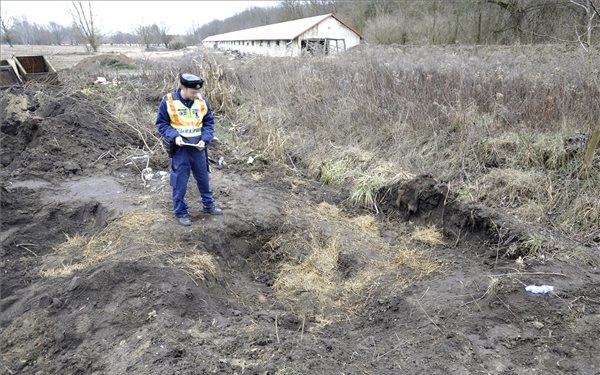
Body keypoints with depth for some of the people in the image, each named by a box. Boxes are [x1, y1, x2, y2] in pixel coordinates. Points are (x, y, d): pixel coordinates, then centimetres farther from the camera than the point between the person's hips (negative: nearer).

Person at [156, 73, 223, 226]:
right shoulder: (168, 101, -12)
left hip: (198, 148, 3)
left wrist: (204, 140, -11)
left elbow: (209, 122, 5)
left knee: (203, 178, 17)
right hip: (180, 149, -3)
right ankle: (181, 212, 21)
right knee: (180, 182, 5)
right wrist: (174, 136, -21)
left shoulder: (202, 101, -3)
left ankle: (208, 205, 36)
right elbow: (161, 123, -5)